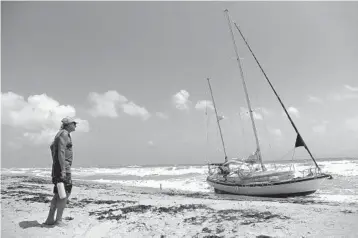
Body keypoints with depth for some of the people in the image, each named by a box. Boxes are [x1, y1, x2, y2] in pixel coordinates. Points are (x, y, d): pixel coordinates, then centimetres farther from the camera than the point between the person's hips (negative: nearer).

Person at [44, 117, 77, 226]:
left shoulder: (61, 134, 19)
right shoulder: (64, 133, -12)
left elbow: (52, 146, 32)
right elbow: (61, 152, -21)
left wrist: (55, 161, 32)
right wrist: (63, 169, -24)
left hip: (57, 166, 10)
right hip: (63, 166, -10)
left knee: (58, 194, 14)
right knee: (65, 193, -6)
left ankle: (50, 219, 19)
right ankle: (58, 220, -1)